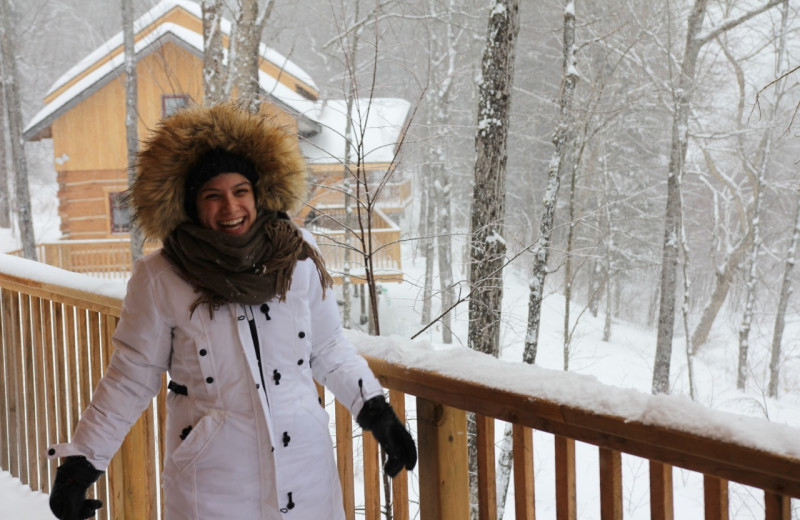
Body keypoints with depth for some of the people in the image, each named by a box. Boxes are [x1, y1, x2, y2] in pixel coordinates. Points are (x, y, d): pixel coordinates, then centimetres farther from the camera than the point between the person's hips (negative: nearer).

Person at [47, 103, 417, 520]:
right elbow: (132, 377, -1)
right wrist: (82, 460, -4)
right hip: (211, 482, -2)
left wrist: (375, 412, 4)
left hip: (306, 468, 2)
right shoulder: (159, 279, -9)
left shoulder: (299, 257, -2)